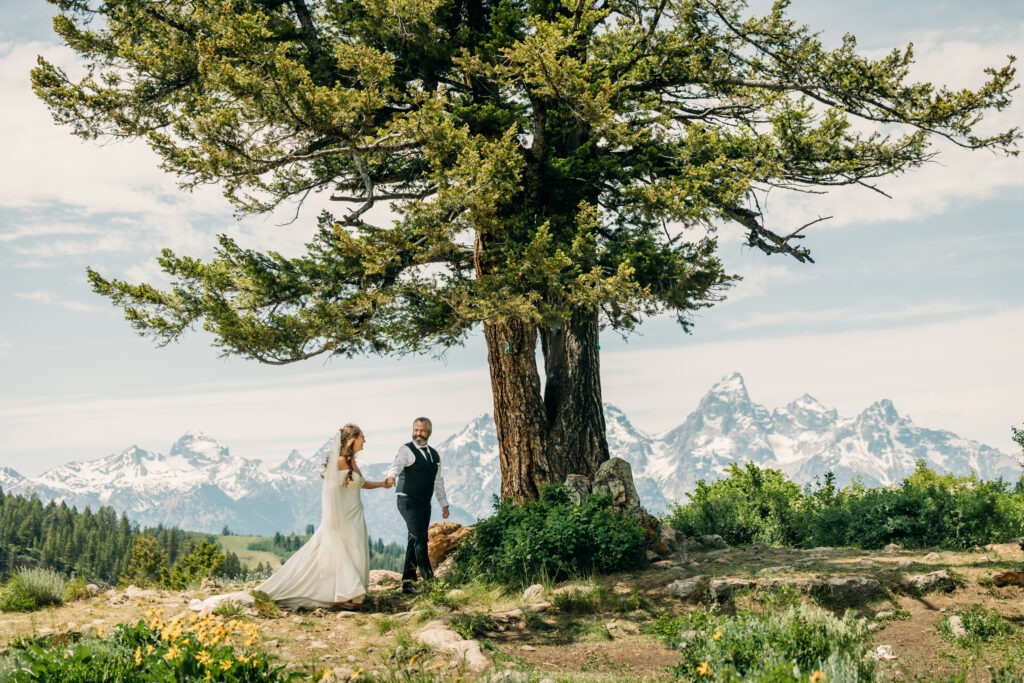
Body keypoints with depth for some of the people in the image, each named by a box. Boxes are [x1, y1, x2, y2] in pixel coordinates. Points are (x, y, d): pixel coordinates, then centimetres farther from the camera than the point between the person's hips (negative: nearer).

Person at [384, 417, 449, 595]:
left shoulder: (434, 455, 17)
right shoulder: (407, 450, -5)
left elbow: (438, 481, 25)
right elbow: (397, 464, -27)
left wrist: (444, 503, 21)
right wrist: (391, 476, -48)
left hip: (424, 504, 7)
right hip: (408, 501, -7)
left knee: (414, 542, 6)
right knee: (420, 538, -16)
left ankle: (407, 583, 9)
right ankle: (429, 578, -13)